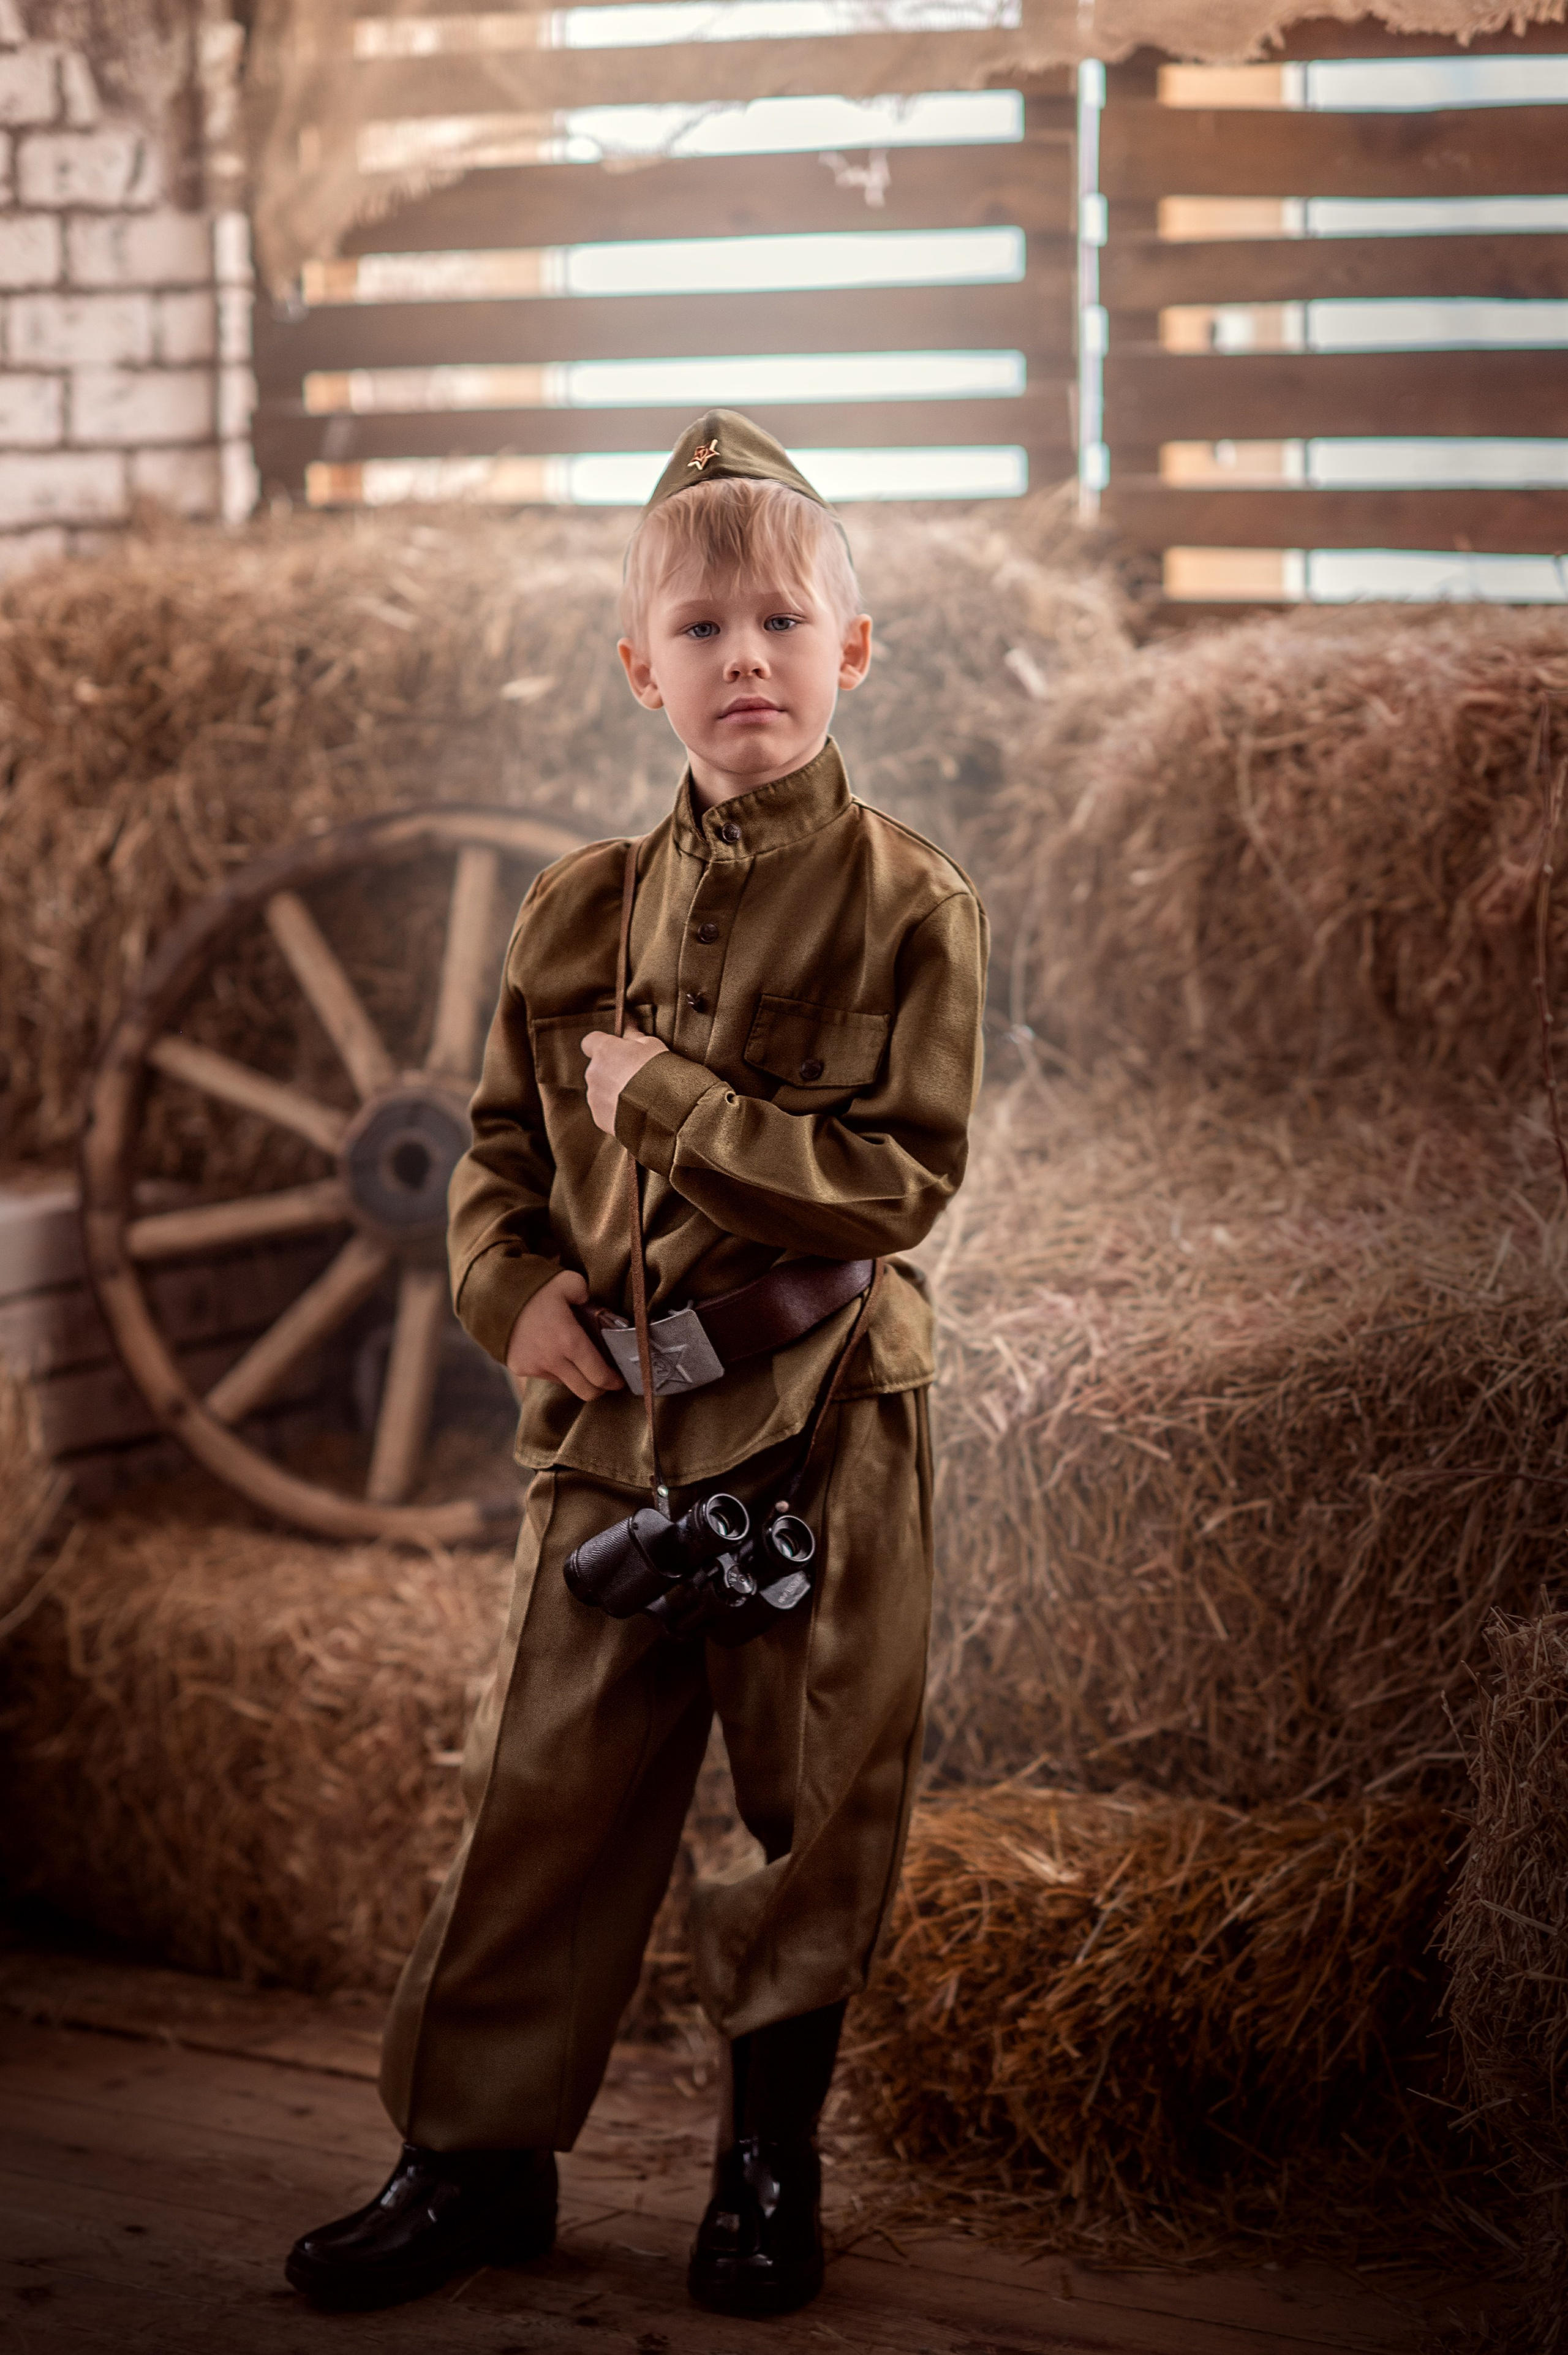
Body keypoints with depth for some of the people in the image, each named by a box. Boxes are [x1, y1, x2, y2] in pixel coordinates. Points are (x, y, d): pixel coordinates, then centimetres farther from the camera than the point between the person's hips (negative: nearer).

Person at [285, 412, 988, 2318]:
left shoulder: (909, 911, -7)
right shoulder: (581, 913, 6)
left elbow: (907, 1172, -14)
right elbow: (499, 1142, 14)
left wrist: (669, 1100, -17)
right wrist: (513, 1287, -5)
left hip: (822, 1424, -3)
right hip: (610, 1420, 3)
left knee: (812, 1801, 7)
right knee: (545, 1790, 8)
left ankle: (770, 2157, 26)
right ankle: (478, 2154, 21)